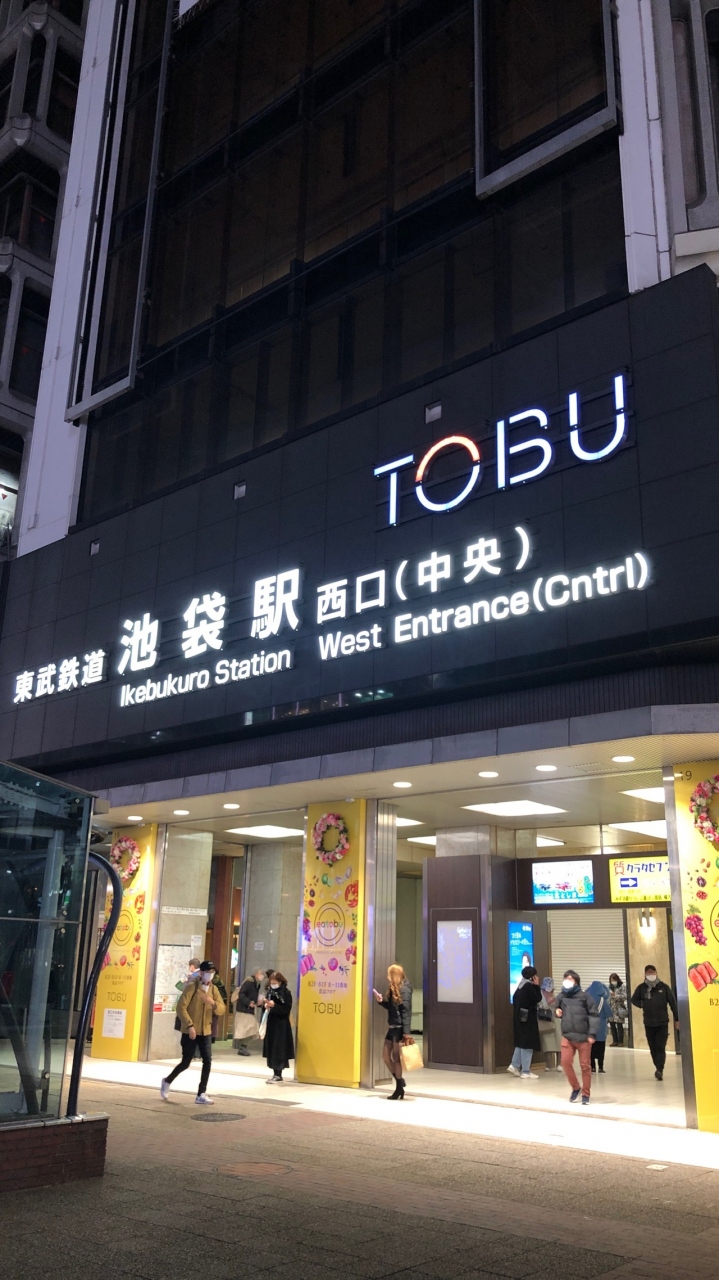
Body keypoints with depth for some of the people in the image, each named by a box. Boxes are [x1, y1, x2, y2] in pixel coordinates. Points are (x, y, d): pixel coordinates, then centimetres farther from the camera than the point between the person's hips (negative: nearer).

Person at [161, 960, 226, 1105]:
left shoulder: (214, 989, 7)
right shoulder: (192, 986, -11)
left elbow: (221, 1010, 5)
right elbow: (181, 1007, -16)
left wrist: (213, 1003, -16)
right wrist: (190, 1025, -22)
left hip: (206, 1031, 5)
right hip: (190, 1031, -5)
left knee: (207, 1062, -5)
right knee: (185, 1063, 2)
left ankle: (201, 1095, 4)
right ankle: (167, 1081, 28)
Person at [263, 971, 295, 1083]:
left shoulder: (286, 993, -9)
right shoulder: (270, 992, 10)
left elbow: (287, 1009, -14)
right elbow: (266, 1005, 17)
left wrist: (274, 1006, -23)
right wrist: (266, 1005, -6)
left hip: (281, 1025, -7)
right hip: (271, 1023, 7)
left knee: (279, 1050, -6)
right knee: (271, 1049, 8)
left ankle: (278, 1075, -1)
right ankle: (275, 1074, 16)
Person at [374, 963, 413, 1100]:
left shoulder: (404, 990, -14)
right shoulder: (393, 989, 14)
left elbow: (406, 1011, -19)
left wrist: (406, 1032, -23)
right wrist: (381, 1001, 3)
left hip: (400, 1028, -9)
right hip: (392, 1027, 9)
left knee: (396, 1057, -2)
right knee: (385, 1056, 10)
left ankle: (399, 1089, 8)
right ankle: (399, 1081, 23)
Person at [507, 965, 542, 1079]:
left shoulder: (521, 985, 11)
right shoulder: (529, 986, -16)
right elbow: (538, 999, -14)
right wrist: (537, 985, -8)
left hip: (520, 1018, 9)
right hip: (528, 1018, -9)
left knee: (521, 1042, 17)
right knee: (527, 1044, -3)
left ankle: (514, 1066, 16)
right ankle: (526, 1072, 1)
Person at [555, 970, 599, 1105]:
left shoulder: (584, 996, -6)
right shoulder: (562, 996, 7)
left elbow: (593, 1015, -6)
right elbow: (559, 1010, 25)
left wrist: (592, 1034, -11)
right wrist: (558, 1012, 0)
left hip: (583, 1037, -3)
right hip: (567, 1036, 3)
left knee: (585, 1065, 4)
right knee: (566, 1062, -4)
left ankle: (586, 1094, 17)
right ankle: (575, 1088, 19)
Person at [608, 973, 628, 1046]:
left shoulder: (622, 987, -4)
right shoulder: (610, 987, 14)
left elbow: (625, 996, -13)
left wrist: (615, 995, -19)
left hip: (619, 1009, -6)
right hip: (611, 1009, 6)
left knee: (619, 1025, -5)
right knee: (612, 1025, 6)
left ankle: (620, 1041, 4)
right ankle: (615, 1041, 16)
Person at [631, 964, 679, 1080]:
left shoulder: (664, 987, -3)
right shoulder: (641, 988, 1)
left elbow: (673, 1003, 1)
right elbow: (634, 1000, 16)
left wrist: (677, 1019, 0)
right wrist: (643, 1005, 0)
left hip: (662, 1023, -2)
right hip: (648, 1023, 3)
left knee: (660, 1048, -10)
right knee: (653, 1048, 8)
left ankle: (659, 1070, -14)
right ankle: (659, 1069, 22)